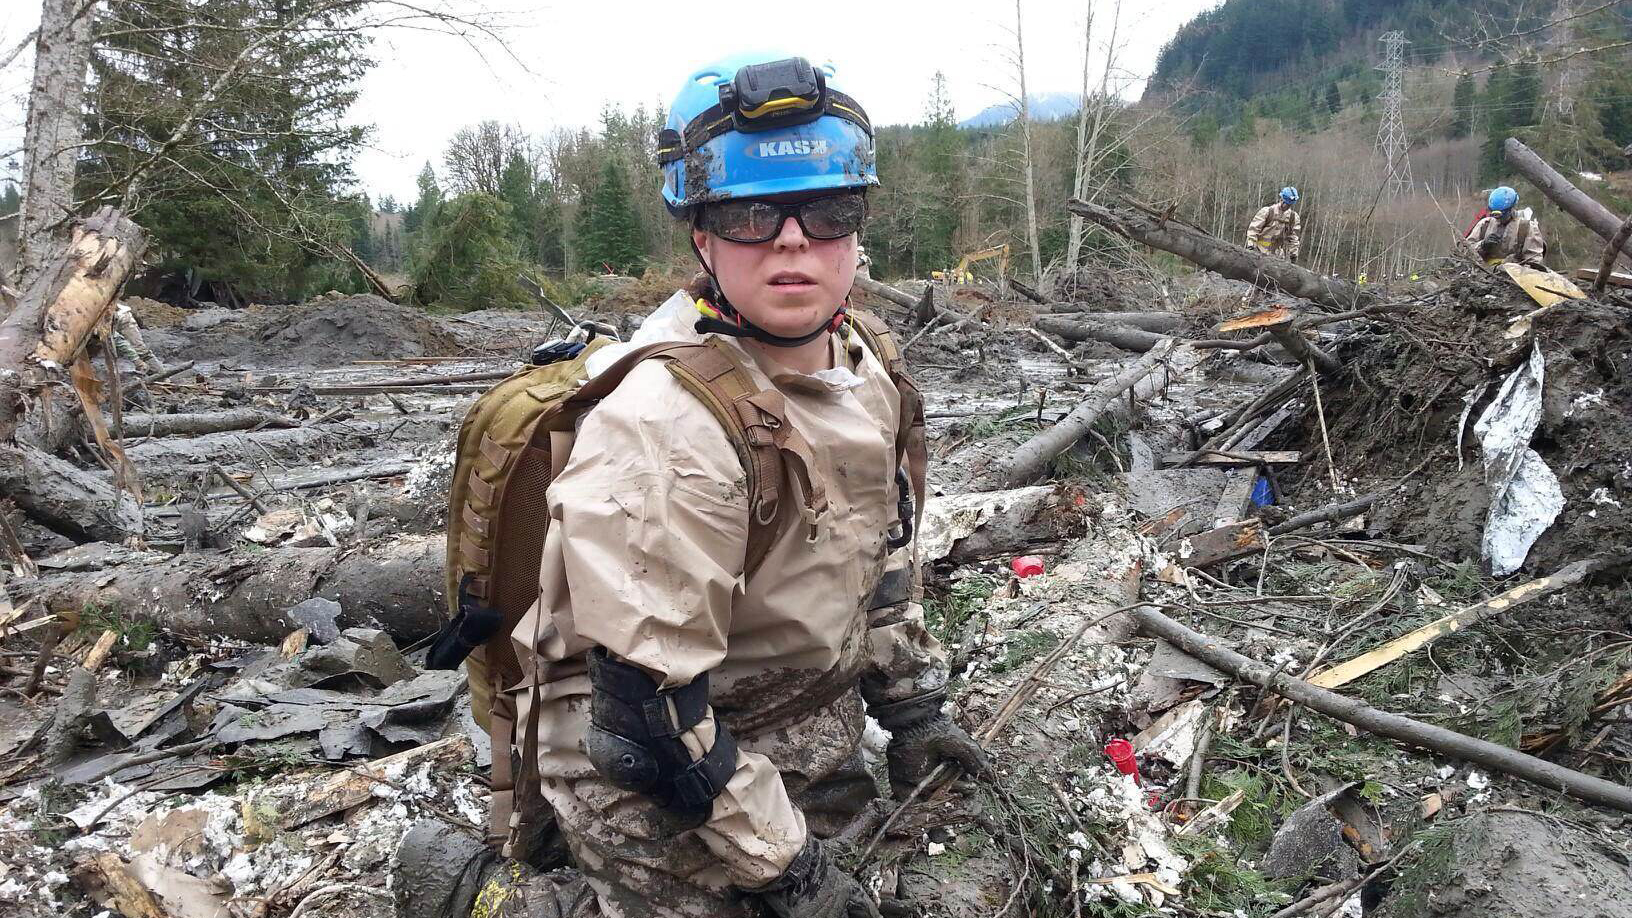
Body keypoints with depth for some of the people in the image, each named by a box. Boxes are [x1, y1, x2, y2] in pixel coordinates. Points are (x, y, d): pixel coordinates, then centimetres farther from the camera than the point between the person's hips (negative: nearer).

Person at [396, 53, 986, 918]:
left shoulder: (859, 368, -4)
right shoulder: (663, 431, -32)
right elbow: (650, 713, -28)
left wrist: (913, 705, 11)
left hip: (805, 733, 8)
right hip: (653, 774, -8)